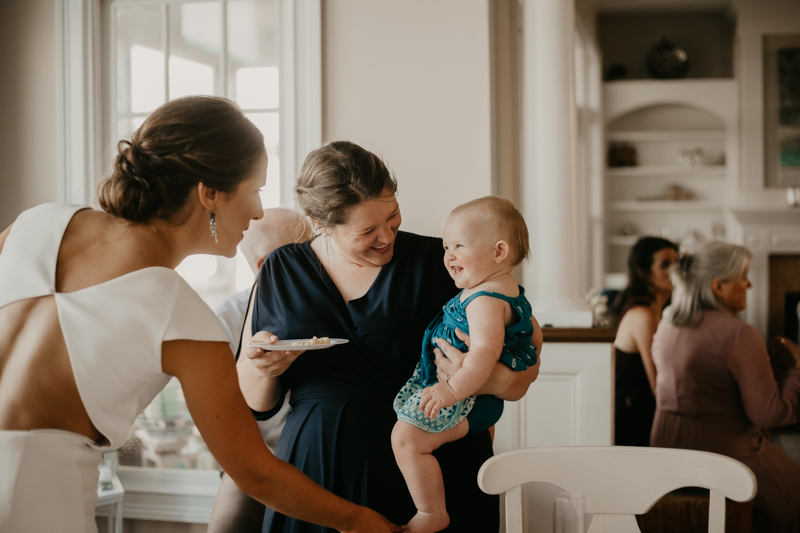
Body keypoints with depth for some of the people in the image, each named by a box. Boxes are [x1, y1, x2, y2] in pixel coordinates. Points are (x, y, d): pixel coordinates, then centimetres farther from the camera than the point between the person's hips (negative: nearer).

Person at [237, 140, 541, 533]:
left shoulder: (436, 262, -2)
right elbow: (257, 404, 10)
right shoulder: (281, 273, 5)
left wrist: (501, 380, -21)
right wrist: (260, 368, -13)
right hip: (320, 470, 2)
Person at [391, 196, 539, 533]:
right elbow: (529, 325, 28)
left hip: (470, 400, -12)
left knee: (406, 436, -23)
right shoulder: (507, 289, 10)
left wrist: (453, 389, -46)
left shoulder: (485, 300, -24)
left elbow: (486, 349, -39)